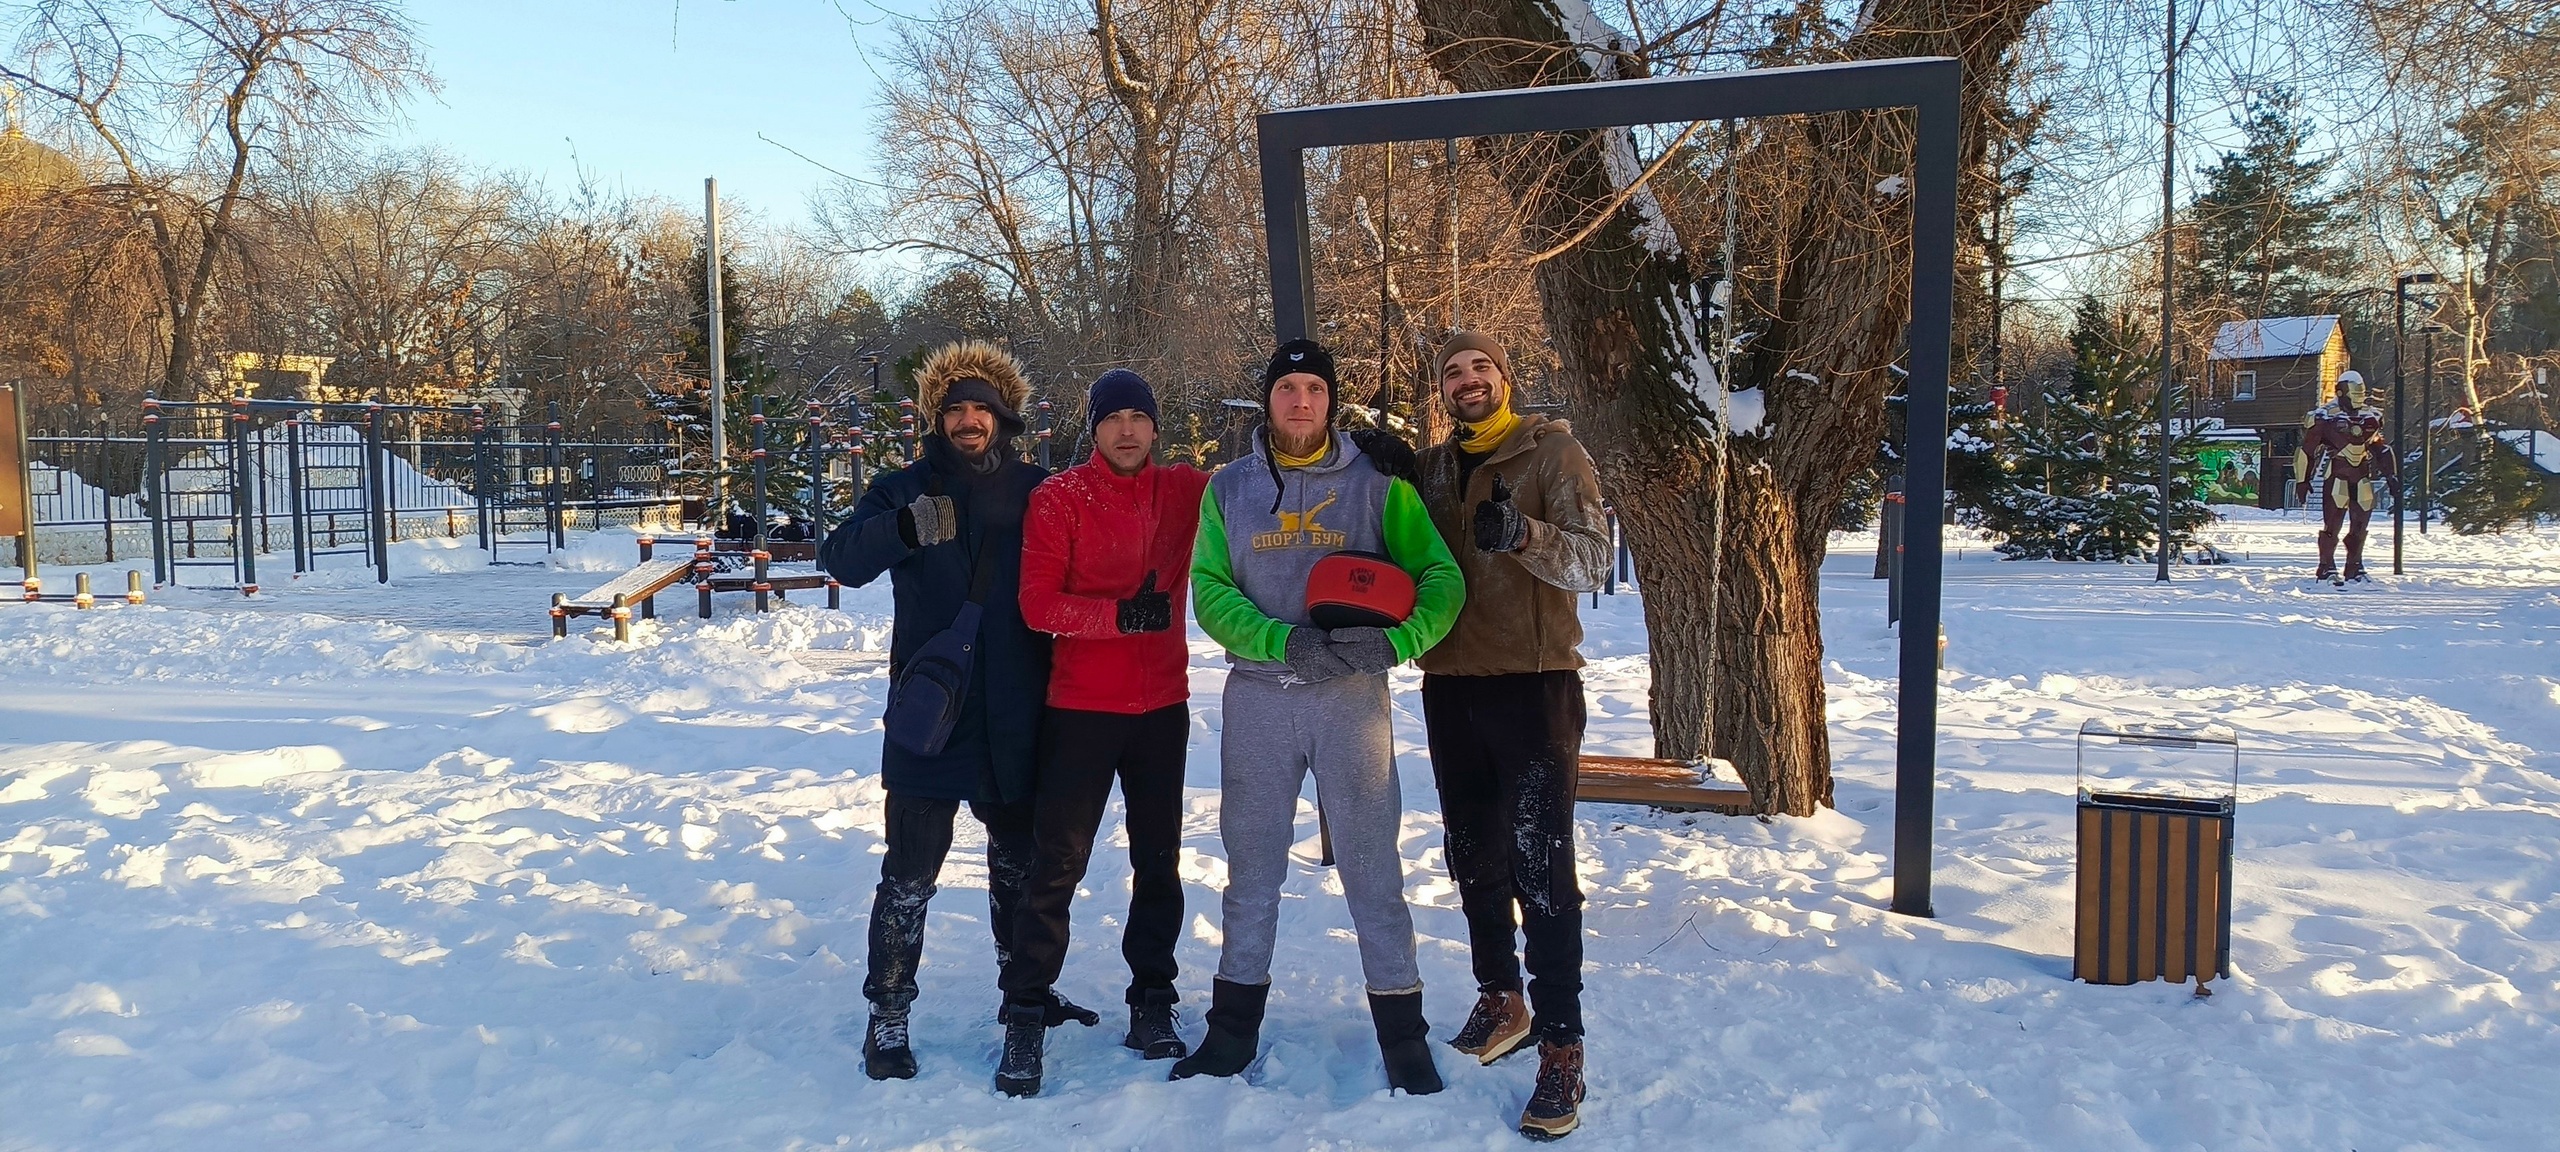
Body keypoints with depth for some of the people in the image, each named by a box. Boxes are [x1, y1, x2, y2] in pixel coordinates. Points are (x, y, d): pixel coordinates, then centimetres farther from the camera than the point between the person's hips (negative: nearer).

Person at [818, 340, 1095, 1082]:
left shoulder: (1037, 492, 3)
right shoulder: (905, 490, 0)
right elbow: (841, 559, -13)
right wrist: (904, 529, -32)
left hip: (1015, 716, 3)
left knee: (1019, 861, 18)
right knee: (911, 872, -1)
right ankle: (888, 1016, 11)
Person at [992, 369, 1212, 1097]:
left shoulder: (1184, 490, 4)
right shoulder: (1059, 498, -5)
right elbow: (1037, 604, -11)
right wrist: (1120, 613, -23)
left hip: (1163, 706, 3)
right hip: (1081, 708, -3)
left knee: (1159, 861, 11)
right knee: (1057, 866, -1)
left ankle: (1153, 1003, 24)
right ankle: (1025, 1017, 9)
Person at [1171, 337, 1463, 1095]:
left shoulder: (1377, 484, 2)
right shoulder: (1228, 488, 7)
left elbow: (1440, 579, -3)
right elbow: (1209, 590, -3)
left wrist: (1392, 641, -21)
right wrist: (1284, 641, -19)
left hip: (1351, 695, -2)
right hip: (1257, 697, 2)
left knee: (1372, 865, 2)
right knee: (1251, 865, 11)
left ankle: (1403, 1033, 13)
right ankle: (1233, 1027, 23)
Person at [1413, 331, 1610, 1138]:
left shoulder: (1553, 453, -3)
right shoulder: (1427, 468, 12)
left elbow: (1592, 558, -12)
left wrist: (1524, 534, -33)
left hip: (1534, 684, -5)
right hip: (1450, 685, 5)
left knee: (1540, 865, -8)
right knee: (1474, 855, 15)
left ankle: (1562, 1044, -2)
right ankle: (1499, 995, 32)